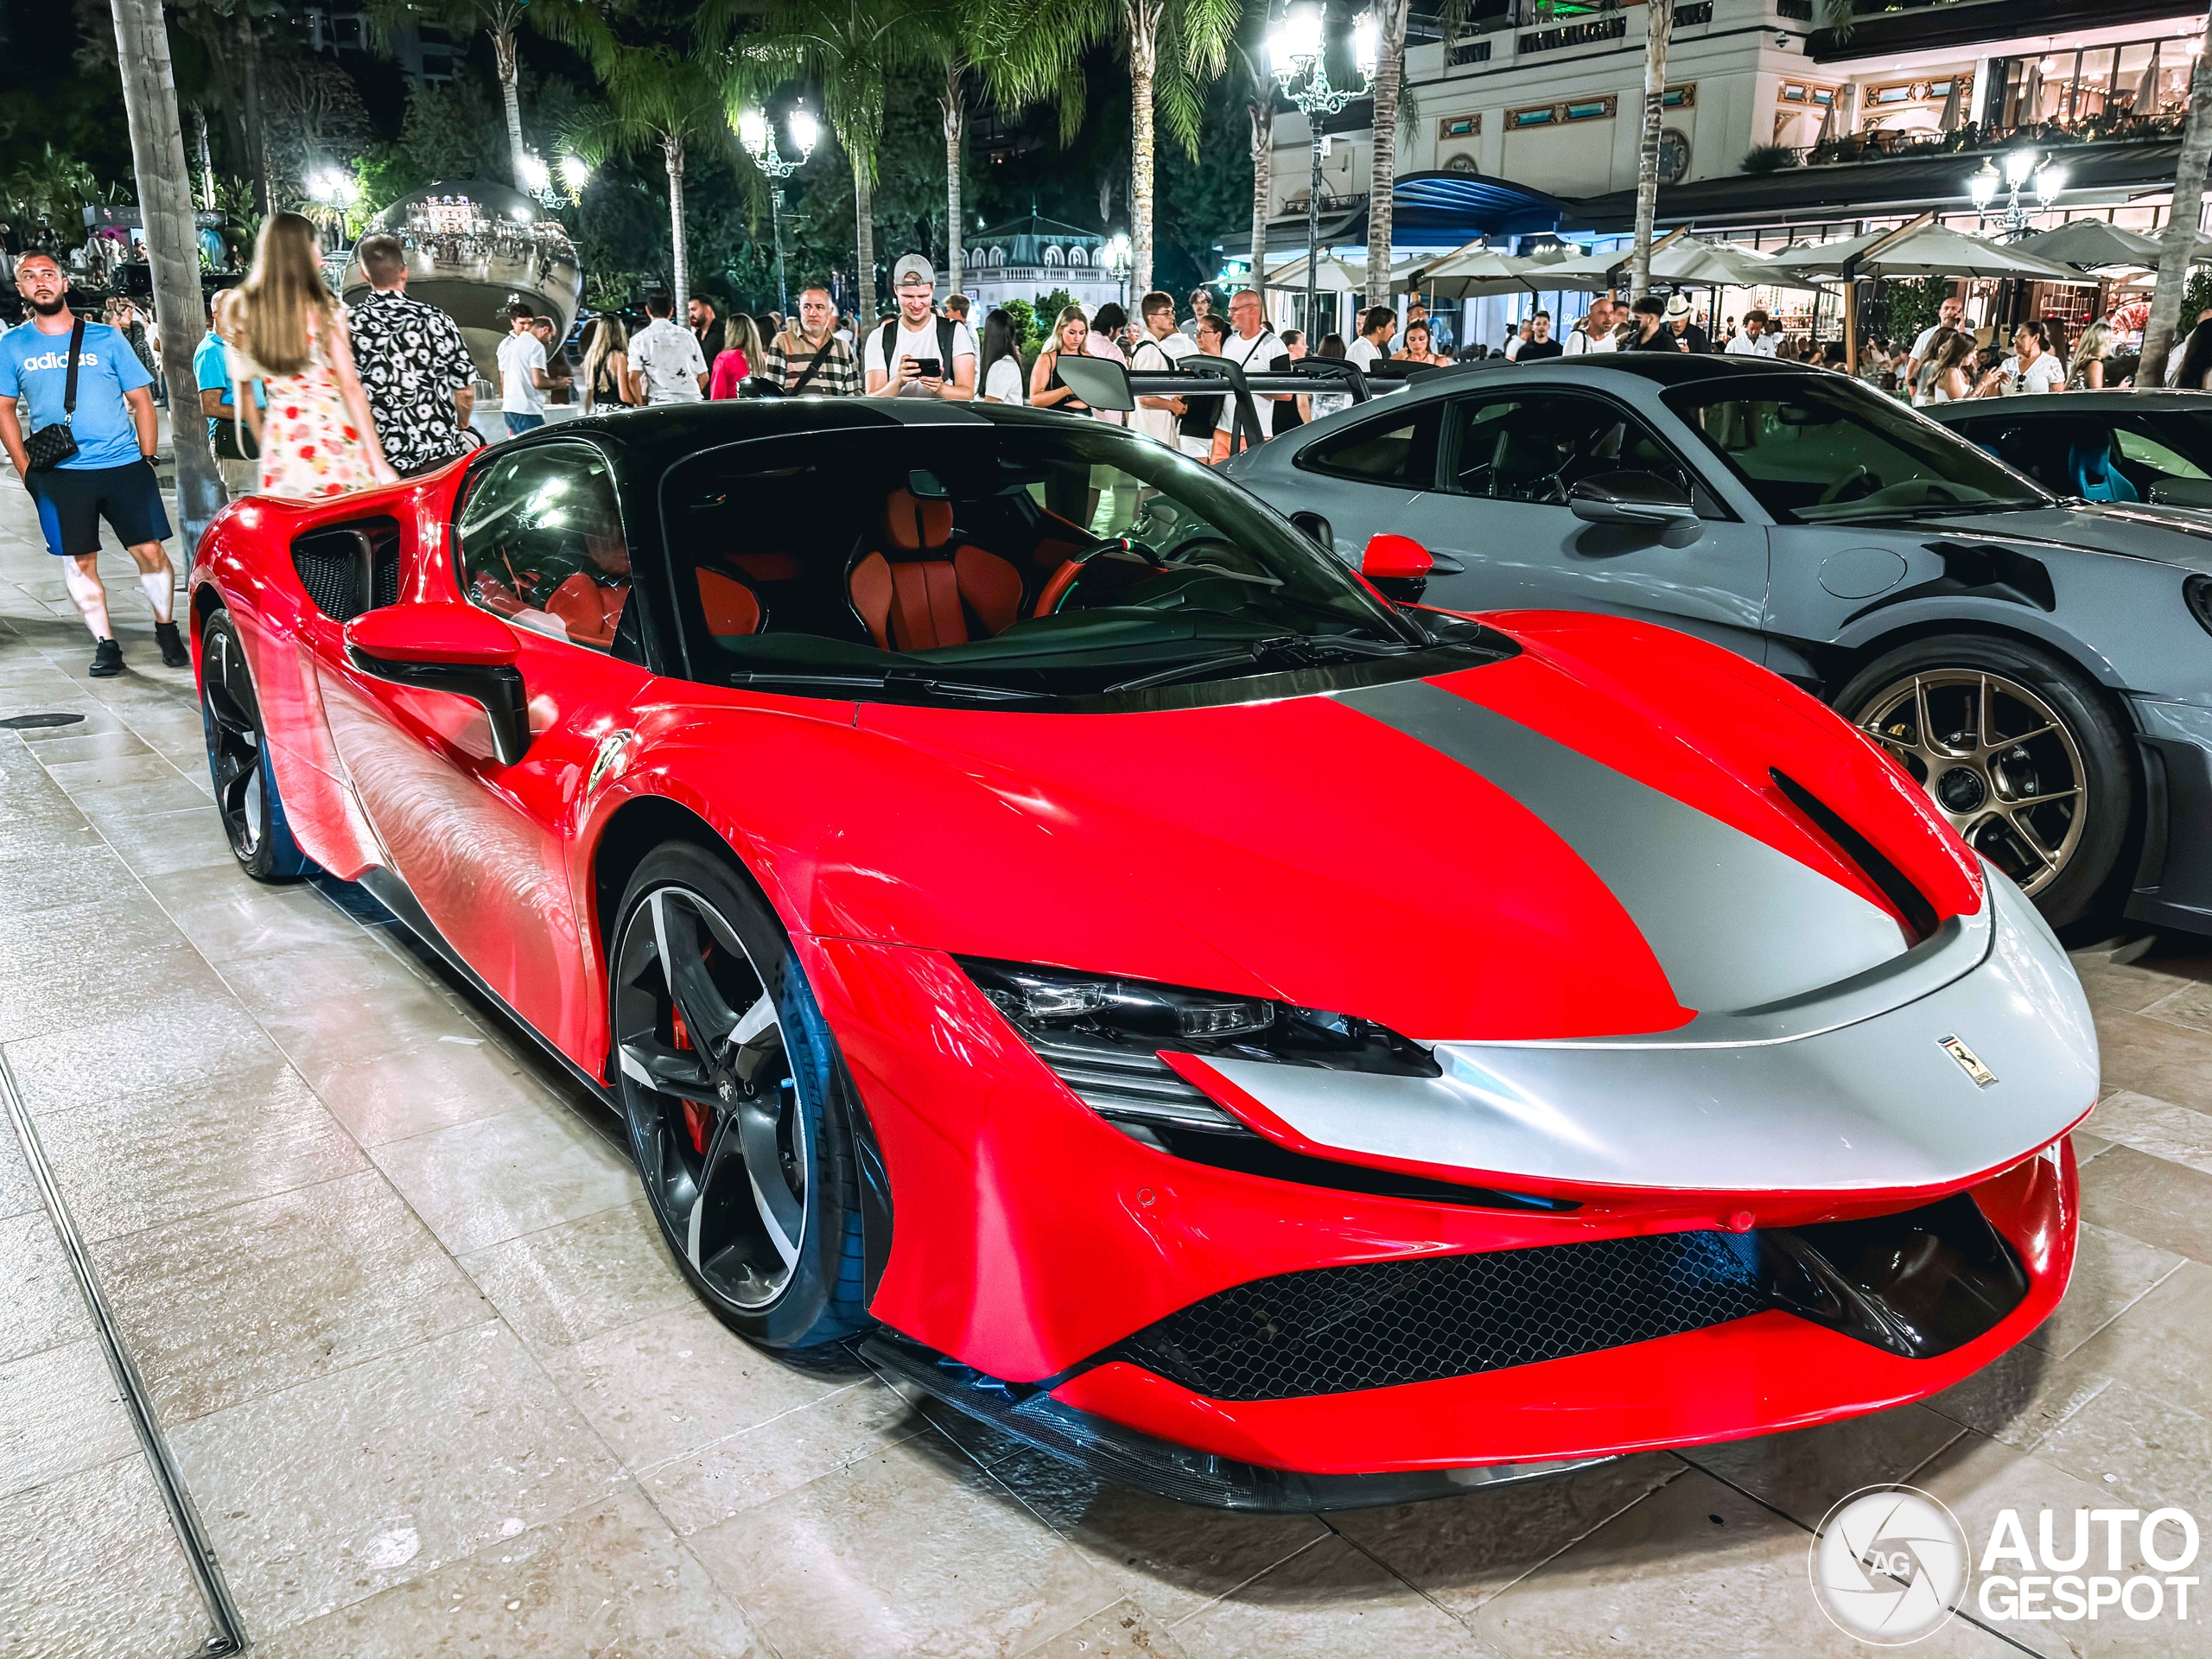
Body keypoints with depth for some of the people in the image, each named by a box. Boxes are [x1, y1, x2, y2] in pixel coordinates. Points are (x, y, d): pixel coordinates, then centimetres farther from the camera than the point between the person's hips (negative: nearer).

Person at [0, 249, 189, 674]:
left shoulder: (105, 338, 6)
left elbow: (141, 399, 9)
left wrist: (147, 458, 2)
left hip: (124, 465, -1)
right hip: (59, 475, 1)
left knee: (150, 550, -2)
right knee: (79, 561, 2)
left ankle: (167, 631, 15)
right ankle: (105, 645, 11)